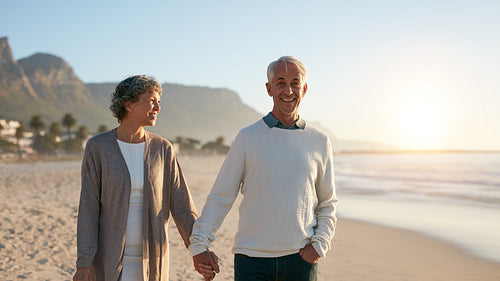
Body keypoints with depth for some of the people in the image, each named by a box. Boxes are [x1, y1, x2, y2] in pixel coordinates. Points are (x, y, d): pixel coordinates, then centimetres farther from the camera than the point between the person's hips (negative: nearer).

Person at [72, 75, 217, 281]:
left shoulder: (162, 149, -1)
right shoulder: (97, 147, -7)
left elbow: (181, 206, -2)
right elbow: (88, 208, -8)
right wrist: (84, 264, -13)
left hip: (150, 260, 2)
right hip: (110, 256, -2)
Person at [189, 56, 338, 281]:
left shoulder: (319, 141, 6)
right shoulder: (247, 138, 2)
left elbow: (327, 203, 13)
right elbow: (220, 197, 2)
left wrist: (319, 245, -1)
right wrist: (199, 244, -4)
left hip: (300, 257, 2)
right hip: (252, 257, -1)